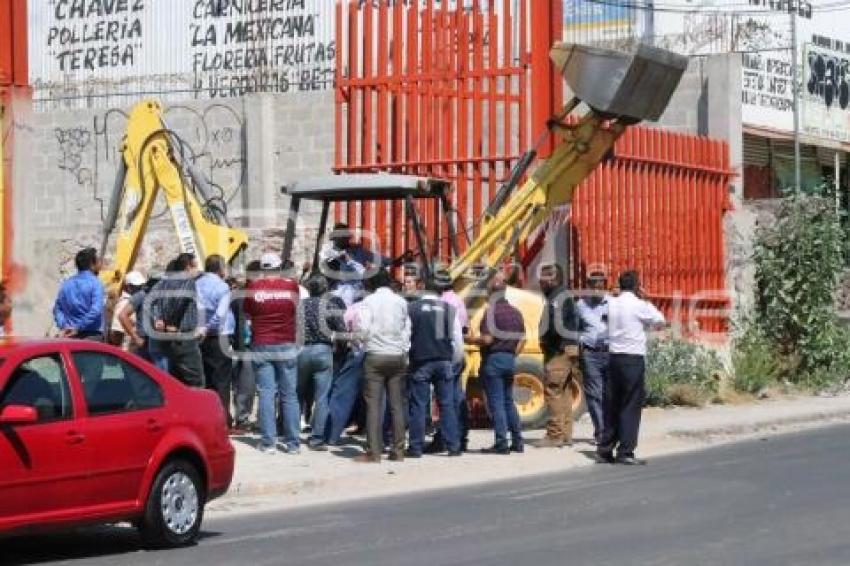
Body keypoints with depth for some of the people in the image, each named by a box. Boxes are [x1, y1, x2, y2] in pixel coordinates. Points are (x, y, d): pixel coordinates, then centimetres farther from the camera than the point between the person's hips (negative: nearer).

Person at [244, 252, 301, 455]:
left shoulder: (254, 286, -3)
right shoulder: (291, 285, 0)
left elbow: (247, 311, 9)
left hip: (261, 345, -1)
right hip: (286, 346, 1)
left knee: (266, 394, 1)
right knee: (289, 395, 5)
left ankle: (268, 442, -3)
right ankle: (293, 443, 4)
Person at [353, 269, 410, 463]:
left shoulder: (369, 301, -5)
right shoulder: (401, 302, 6)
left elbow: (363, 328, -12)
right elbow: (407, 329, 8)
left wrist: (368, 340, 8)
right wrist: (404, 352, 14)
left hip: (375, 356, -3)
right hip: (398, 357, 4)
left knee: (374, 404, -3)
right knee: (397, 404, 7)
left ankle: (374, 451, -7)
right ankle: (398, 450, 7)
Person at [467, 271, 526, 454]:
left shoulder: (492, 311, -13)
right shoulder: (515, 312, 11)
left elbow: (487, 339, -19)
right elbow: (522, 339, 13)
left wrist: (471, 340, -3)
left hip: (493, 359, -8)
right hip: (510, 360, 8)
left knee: (496, 403, -4)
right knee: (509, 401, 15)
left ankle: (501, 443, -6)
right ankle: (517, 442, 14)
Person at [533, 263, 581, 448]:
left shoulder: (560, 298, -13)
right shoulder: (555, 297, 19)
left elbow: (556, 327, -22)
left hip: (561, 351, -11)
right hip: (561, 351, 11)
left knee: (552, 390, -12)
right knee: (563, 393, 12)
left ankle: (555, 434, -13)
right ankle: (565, 434, 15)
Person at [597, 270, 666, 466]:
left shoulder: (611, 303, 6)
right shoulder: (640, 305, -10)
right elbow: (660, 321, 1)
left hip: (614, 357, 6)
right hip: (634, 359, -6)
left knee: (613, 404, 13)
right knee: (631, 405, -2)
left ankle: (605, 448, 15)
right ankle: (625, 452, -4)